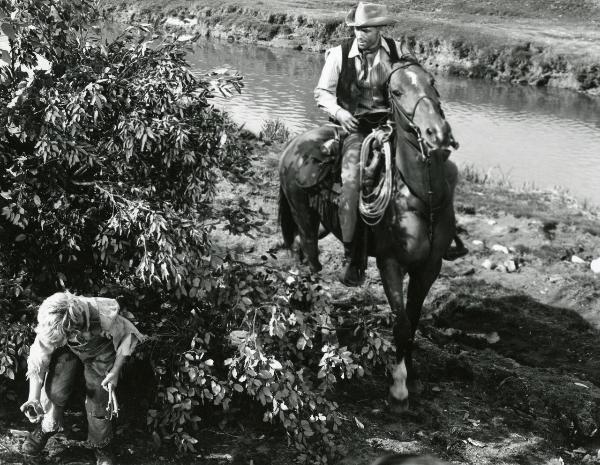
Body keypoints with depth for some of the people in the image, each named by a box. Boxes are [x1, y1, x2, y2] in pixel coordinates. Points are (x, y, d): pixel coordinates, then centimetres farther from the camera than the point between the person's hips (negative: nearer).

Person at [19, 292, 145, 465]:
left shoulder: (103, 317, -43)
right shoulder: (49, 328, -35)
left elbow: (126, 336, -21)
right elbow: (38, 362, -22)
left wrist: (115, 371, -20)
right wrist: (33, 399, -30)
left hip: (100, 350, -1)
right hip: (68, 350, 2)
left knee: (98, 398, -1)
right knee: (55, 390, -11)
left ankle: (102, 446, 25)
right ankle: (47, 428, 22)